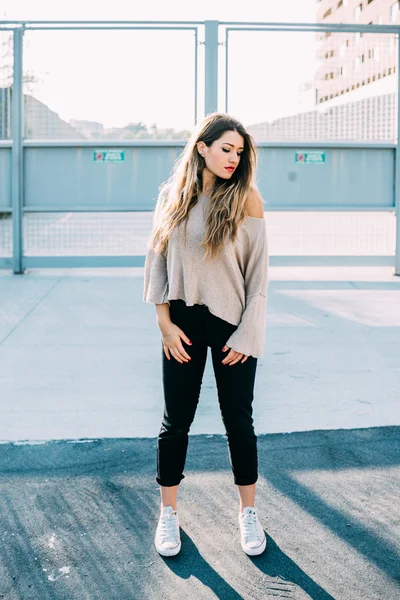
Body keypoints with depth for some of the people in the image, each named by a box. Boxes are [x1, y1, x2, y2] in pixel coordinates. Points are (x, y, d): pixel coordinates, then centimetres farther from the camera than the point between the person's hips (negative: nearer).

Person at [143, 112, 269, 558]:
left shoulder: (246, 197, -5)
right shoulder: (172, 195, 1)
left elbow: (259, 269, -5)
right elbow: (157, 258, 3)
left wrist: (247, 333, -8)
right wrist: (165, 322, -5)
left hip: (233, 322, -1)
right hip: (184, 323, 1)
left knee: (239, 420, 7)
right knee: (176, 420, 8)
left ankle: (248, 512, 24)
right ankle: (168, 513, 23)